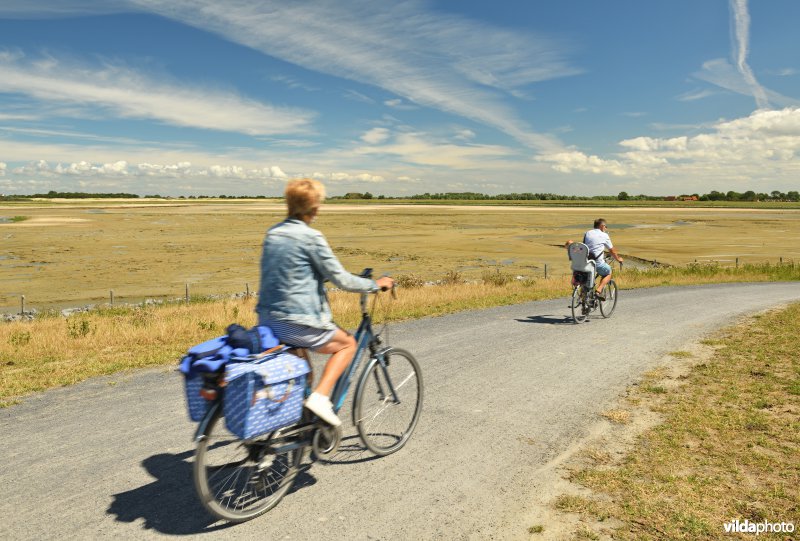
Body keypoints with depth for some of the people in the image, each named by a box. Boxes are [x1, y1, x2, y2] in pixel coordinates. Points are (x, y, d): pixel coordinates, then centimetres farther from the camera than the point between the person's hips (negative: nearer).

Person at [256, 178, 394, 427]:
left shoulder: (272, 233, 9)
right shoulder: (311, 237, -15)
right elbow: (341, 280, -12)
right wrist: (376, 284, 3)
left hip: (267, 320, 8)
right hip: (298, 324, -8)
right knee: (347, 343, 15)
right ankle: (320, 397, 0)